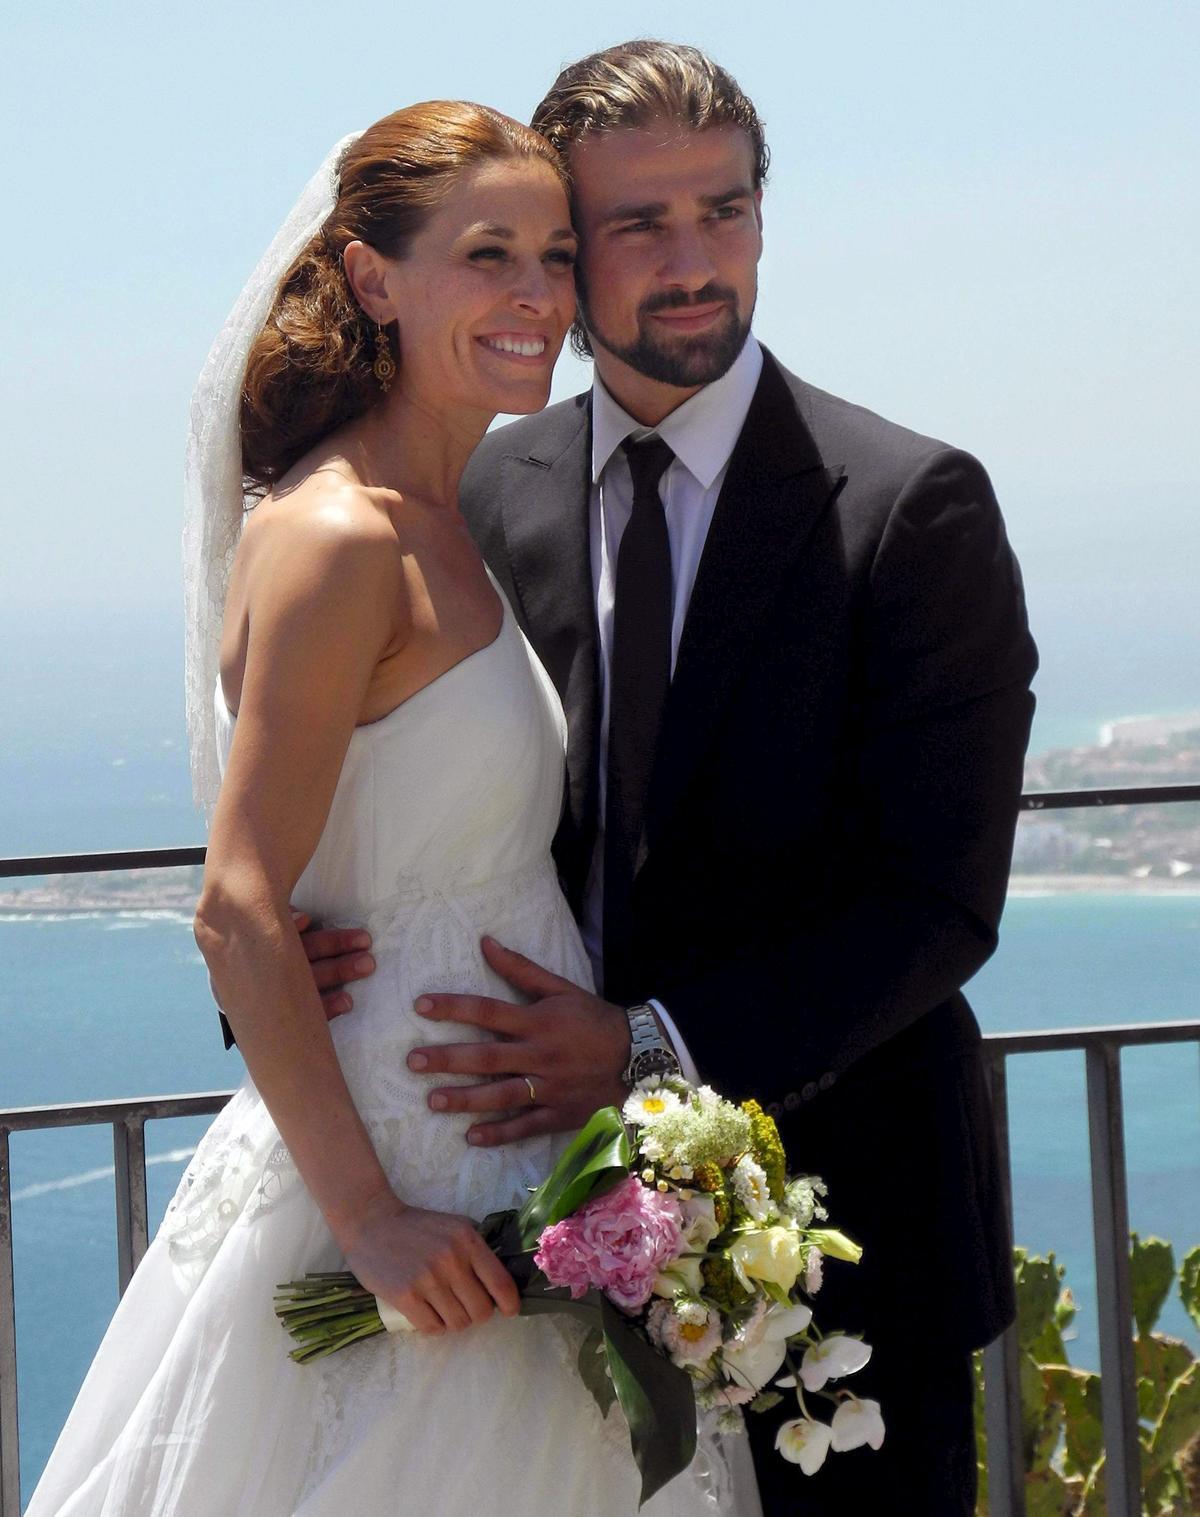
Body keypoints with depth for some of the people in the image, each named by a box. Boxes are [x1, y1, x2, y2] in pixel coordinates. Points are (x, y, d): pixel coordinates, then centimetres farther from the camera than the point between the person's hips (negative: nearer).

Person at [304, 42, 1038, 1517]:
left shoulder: (914, 504, -11)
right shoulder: (487, 495, 3)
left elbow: (938, 897, -15)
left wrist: (660, 1048, -24)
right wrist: (295, 947, -13)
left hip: (839, 1215, -3)